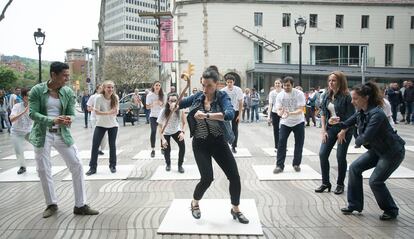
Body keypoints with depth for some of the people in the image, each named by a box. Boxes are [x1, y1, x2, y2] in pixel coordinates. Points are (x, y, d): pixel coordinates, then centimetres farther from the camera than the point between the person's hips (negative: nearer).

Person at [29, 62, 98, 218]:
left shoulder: (68, 92, -1)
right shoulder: (37, 90, -9)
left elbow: (71, 113, 0)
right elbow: (32, 113, -13)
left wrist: (69, 119, -25)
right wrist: (52, 120, -29)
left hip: (62, 134, 2)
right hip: (43, 134, -2)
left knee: (77, 166, -3)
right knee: (43, 170, 6)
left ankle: (80, 206, 7)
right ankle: (51, 204, 26)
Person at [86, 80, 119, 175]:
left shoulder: (115, 98, -10)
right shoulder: (99, 98, -18)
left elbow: (116, 112, -5)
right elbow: (96, 112, -20)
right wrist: (108, 112, -29)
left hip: (113, 125, 2)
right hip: (100, 125, -1)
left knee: (112, 145, 6)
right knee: (95, 145, -3)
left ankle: (112, 166, 21)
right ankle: (92, 167, 5)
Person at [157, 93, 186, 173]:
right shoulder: (164, 111, -29)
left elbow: (184, 122, -12)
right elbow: (160, 126, -23)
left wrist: (182, 132, -29)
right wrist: (163, 139, -29)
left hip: (176, 131, 1)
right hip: (166, 132, -1)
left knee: (182, 146, -16)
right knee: (167, 149, -2)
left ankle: (180, 165, 5)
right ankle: (168, 164, 31)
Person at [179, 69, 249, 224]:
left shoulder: (222, 97, -12)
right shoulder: (197, 97, -2)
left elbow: (230, 114, -32)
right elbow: (178, 104, 9)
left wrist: (207, 115, -41)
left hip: (219, 143, 0)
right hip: (200, 144, 0)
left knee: (234, 176, -1)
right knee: (207, 178, -12)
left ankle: (235, 209, 23)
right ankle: (195, 203, 20)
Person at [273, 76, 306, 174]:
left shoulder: (299, 94, -17)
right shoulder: (280, 95, -8)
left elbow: (300, 110, -22)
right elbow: (278, 109, -9)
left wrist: (290, 113, -41)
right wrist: (280, 113, -35)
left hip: (298, 122, -1)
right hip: (285, 123, 1)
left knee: (299, 143, 5)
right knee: (281, 143, -8)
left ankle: (296, 164, 22)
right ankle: (279, 165, -3)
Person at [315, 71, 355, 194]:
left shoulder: (346, 97, -12)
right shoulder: (326, 96, 5)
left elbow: (350, 117, -13)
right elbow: (323, 113, 9)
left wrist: (342, 132, -17)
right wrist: (324, 130, 2)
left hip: (344, 129, -5)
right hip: (330, 128, 5)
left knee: (340, 157, 0)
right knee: (322, 154, -2)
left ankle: (340, 184, 17)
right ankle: (325, 183, 12)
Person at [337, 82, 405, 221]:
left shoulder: (376, 114, -30)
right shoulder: (361, 112, -3)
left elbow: (366, 137, -34)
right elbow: (350, 122, 19)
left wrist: (358, 141, -14)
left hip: (393, 152, -9)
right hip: (377, 150, 9)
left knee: (375, 181, -11)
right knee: (354, 168, 2)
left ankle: (391, 211, 14)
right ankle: (355, 205, 13)